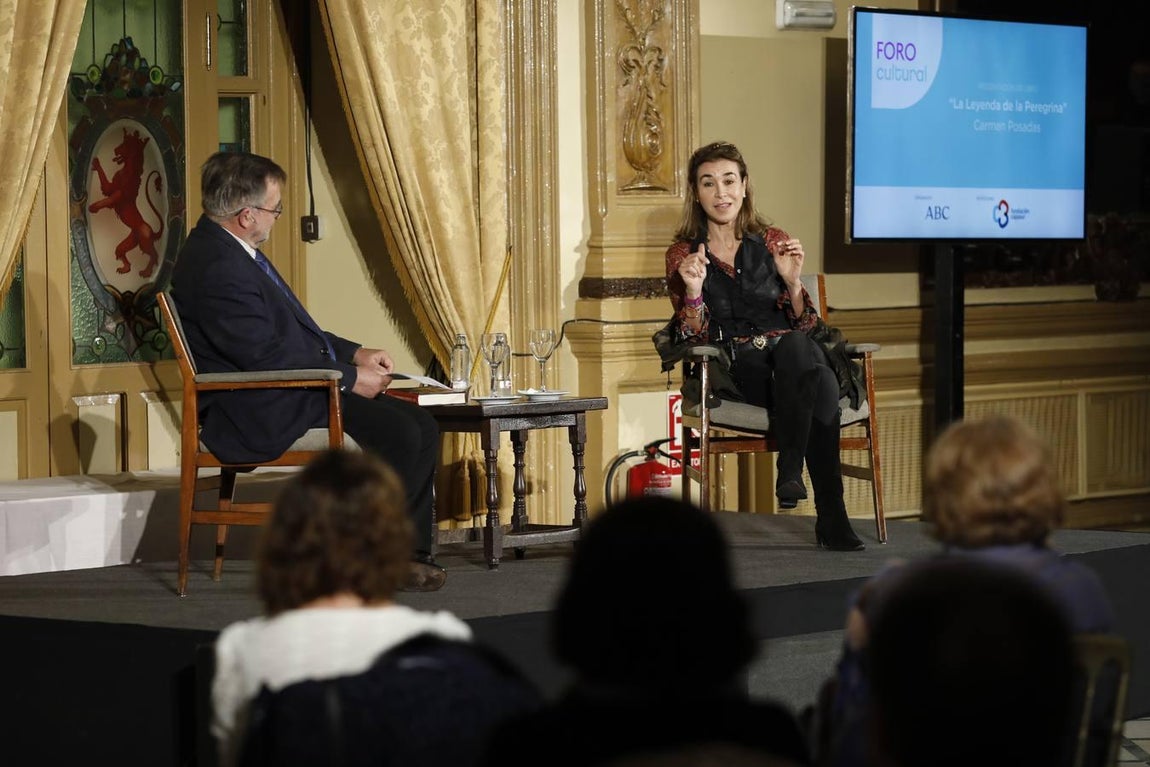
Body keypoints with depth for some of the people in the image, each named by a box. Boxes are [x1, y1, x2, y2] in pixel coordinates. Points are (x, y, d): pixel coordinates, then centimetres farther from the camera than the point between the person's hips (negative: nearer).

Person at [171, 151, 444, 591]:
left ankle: (410, 554, 1)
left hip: (292, 393, 11)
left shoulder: (232, 252, 15)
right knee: (398, 432, -22)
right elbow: (268, 357, -22)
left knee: (421, 426, 2)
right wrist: (350, 379, -14)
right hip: (262, 416, -11)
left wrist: (354, 353, 11)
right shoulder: (217, 269, -20)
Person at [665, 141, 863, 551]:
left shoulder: (774, 243, 15)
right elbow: (695, 337, 4)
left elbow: (804, 325, 12)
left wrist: (793, 283, -8)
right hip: (736, 371, -2)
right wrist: (693, 291, -15)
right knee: (822, 390, -36)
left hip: (792, 361, 2)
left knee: (796, 346, -39)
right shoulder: (682, 255, 11)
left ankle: (790, 468, -36)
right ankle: (831, 517, -37)